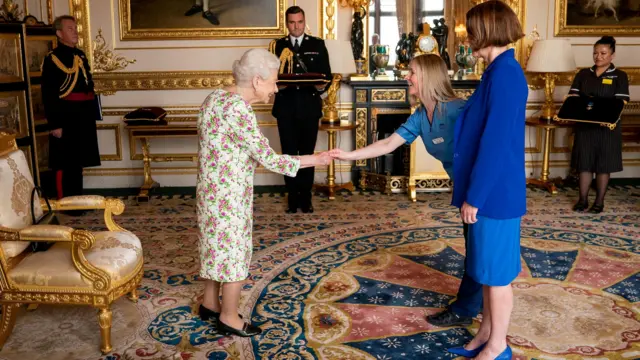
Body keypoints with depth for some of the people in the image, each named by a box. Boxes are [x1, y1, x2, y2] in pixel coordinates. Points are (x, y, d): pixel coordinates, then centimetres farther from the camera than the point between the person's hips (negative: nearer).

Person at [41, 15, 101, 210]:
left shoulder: (80, 55, 14)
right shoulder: (52, 58, -9)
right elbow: (48, 95, -14)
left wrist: (93, 114, 16)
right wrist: (54, 124, -19)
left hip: (83, 117, 7)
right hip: (65, 118, -7)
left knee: (78, 162, 15)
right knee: (65, 164, 1)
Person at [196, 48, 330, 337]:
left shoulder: (217, 96, 5)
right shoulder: (238, 111, -25)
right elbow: (268, 159, -23)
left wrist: (250, 159, 16)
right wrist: (313, 160, -16)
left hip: (213, 190, 9)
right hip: (228, 195, -9)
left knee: (217, 246, 21)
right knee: (233, 252, 5)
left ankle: (210, 305, 37)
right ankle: (229, 318, 21)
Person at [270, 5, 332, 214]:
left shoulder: (318, 45, 6)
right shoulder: (278, 46, 7)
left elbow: (327, 74, 3)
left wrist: (322, 86, -17)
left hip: (310, 107, 0)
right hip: (286, 108, 1)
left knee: (307, 153, 5)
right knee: (289, 154, 6)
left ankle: (306, 197, 15)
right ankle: (293, 198, 16)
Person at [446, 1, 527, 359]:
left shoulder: (504, 74, -19)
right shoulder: (502, 71, 12)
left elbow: (495, 142, -23)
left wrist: (474, 196, -19)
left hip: (495, 191, -10)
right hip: (491, 188, 10)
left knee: (497, 271, 4)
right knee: (488, 268, 18)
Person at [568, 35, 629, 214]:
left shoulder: (620, 76, -1)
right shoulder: (583, 74, 8)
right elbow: (572, 97, 3)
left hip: (607, 126, -2)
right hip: (584, 125, 3)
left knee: (604, 165, 4)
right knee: (584, 163, 6)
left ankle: (599, 201, 14)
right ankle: (583, 199, 16)